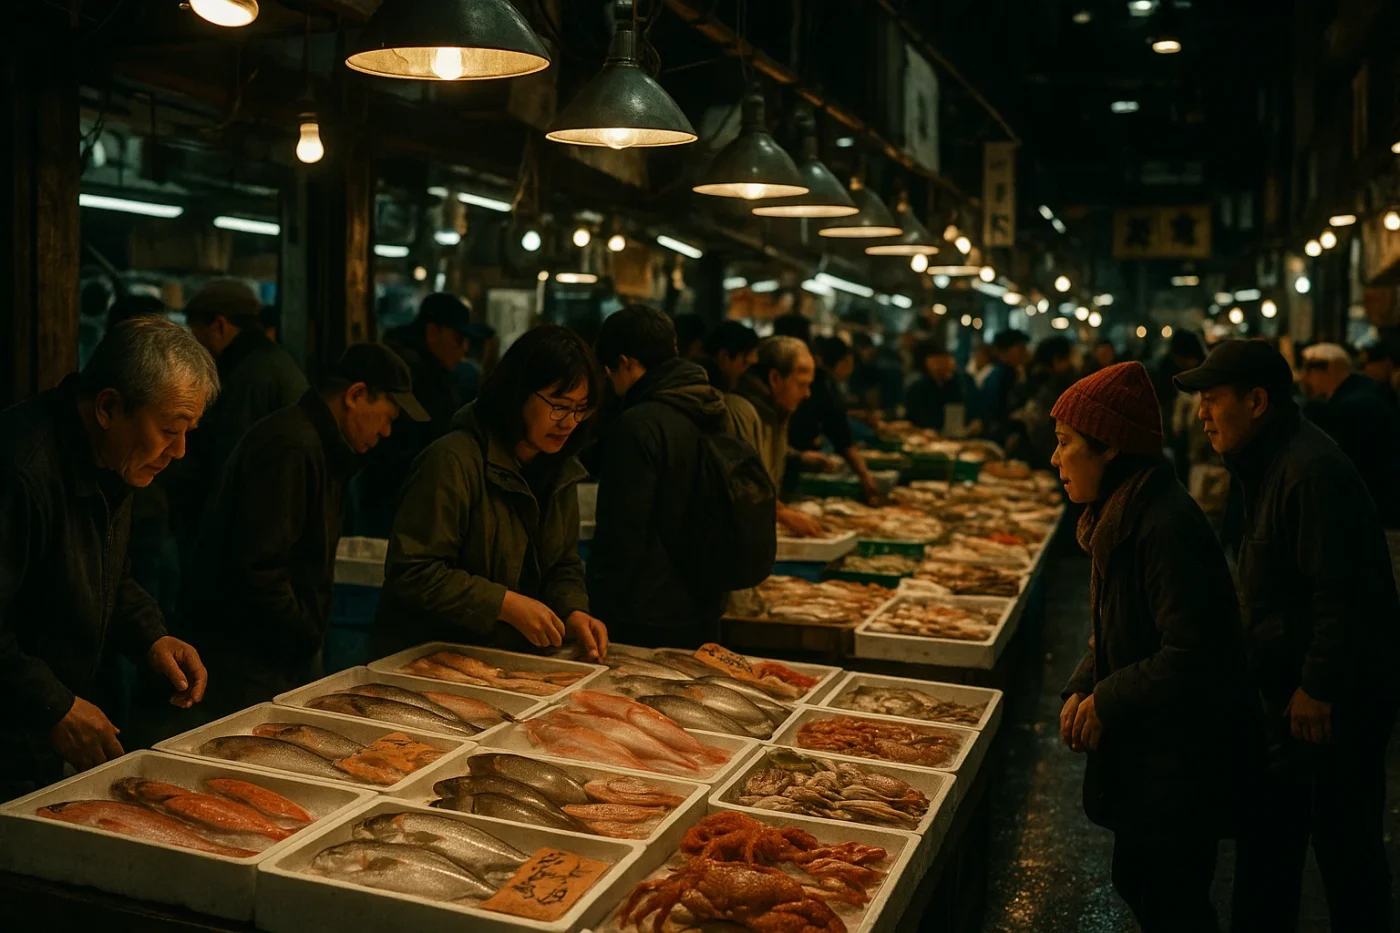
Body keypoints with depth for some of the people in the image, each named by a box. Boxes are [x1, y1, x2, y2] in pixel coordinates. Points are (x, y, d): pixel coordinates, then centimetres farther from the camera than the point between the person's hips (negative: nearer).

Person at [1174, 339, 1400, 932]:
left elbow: (1343, 593, -26)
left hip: (1334, 704, -10)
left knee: (1343, 844, 4)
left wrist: (1318, 688, -22)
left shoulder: (1312, 472, -23)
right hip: (1287, 690, 10)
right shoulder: (1272, 465, 11)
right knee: (1267, 838, 19)